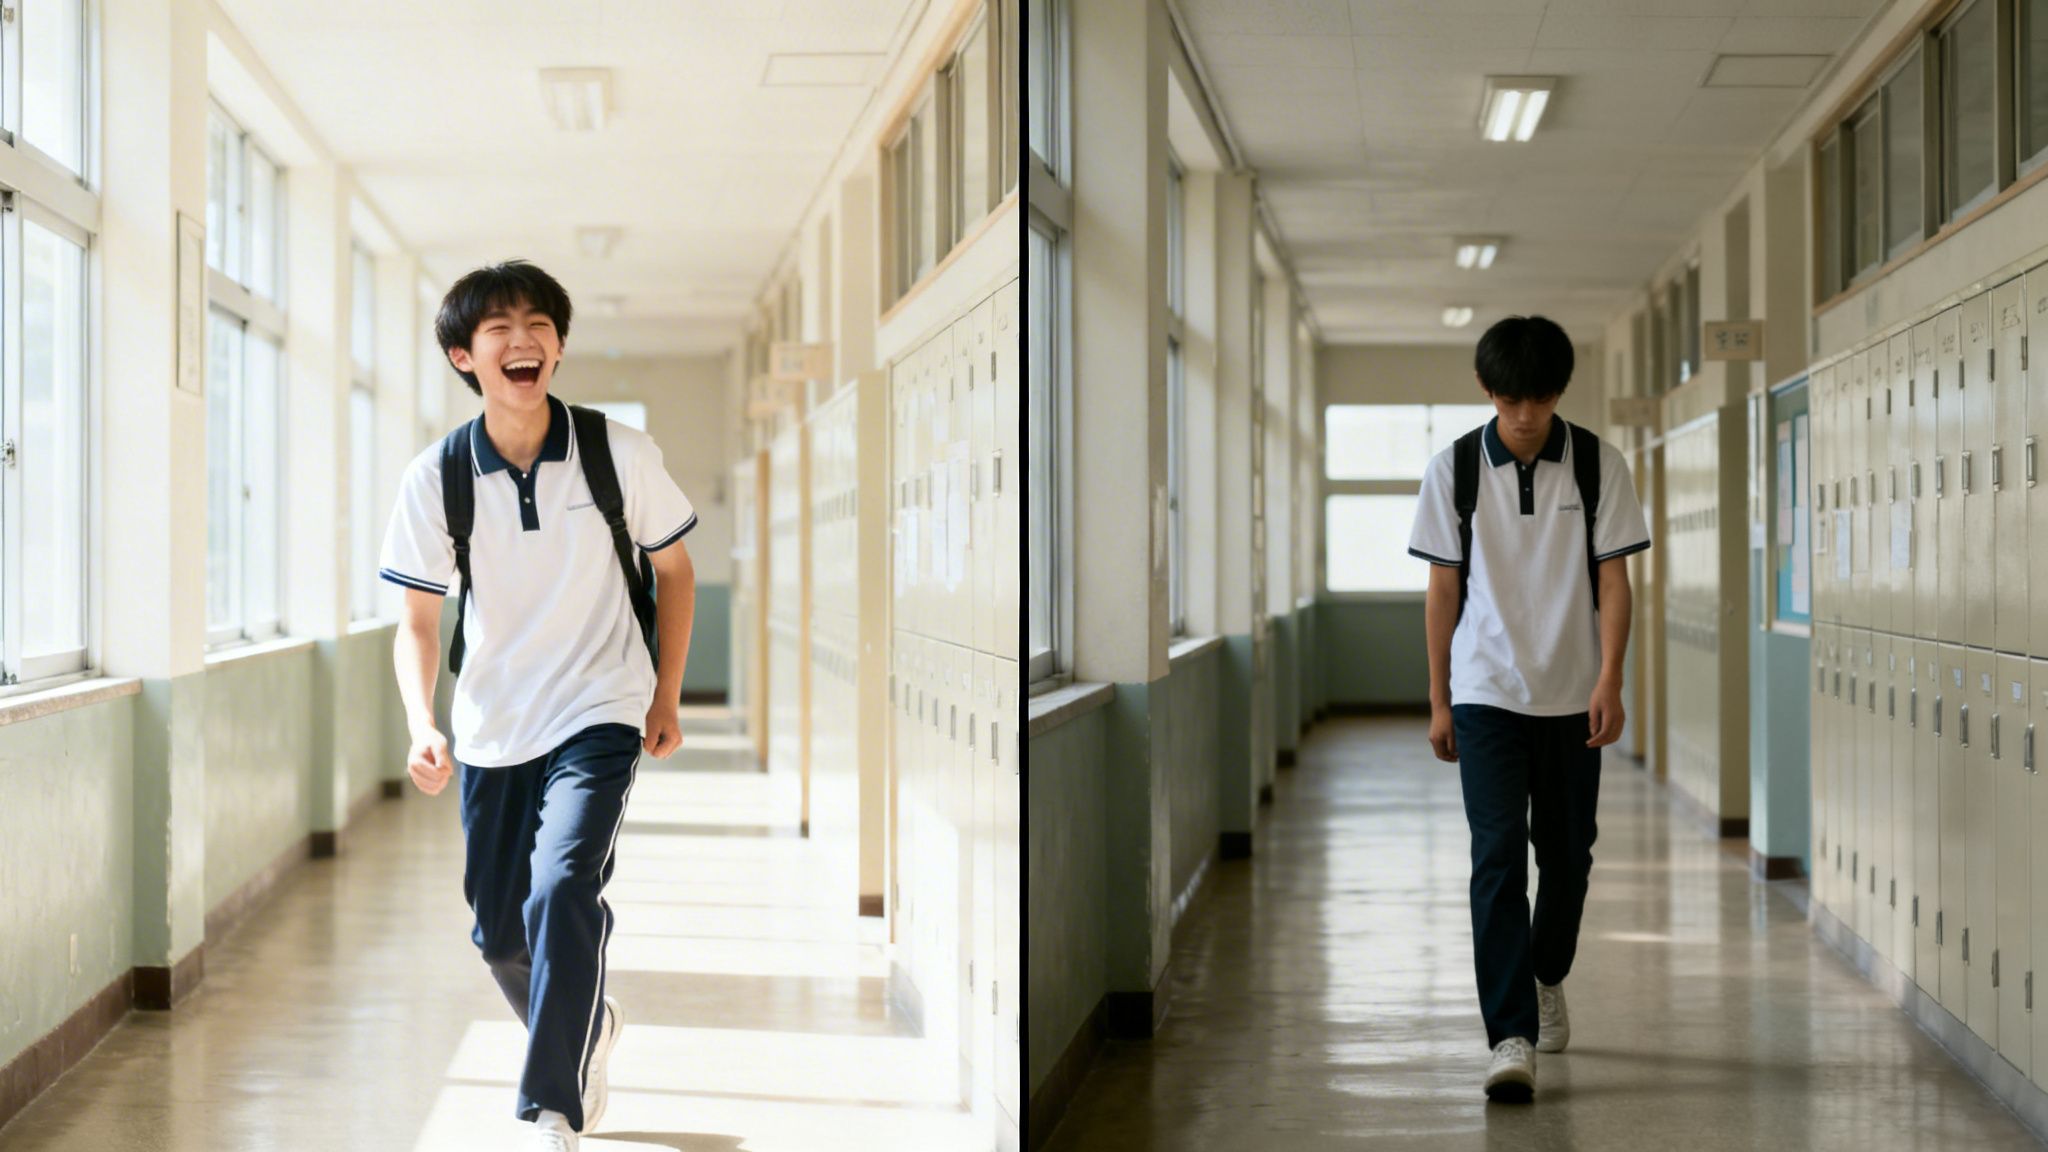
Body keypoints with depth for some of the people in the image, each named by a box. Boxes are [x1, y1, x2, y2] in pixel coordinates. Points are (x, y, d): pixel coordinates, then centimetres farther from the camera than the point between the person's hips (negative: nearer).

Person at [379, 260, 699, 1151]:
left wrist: (667, 698, 4)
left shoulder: (620, 453, -10)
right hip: (491, 731, 3)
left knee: (561, 894, -24)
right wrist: (421, 726, -18)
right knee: (501, 933, 12)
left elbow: (673, 569, 5)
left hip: (598, 717, -3)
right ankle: (589, 1028, 44)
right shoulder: (435, 477, -9)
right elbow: (419, 620, -2)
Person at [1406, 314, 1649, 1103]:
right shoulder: (1454, 469, -2)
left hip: (1572, 695, 1)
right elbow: (1444, 588, 3)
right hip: (1487, 694, -1)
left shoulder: (1597, 465, -2)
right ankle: (1511, 1038, -13)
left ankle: (1546, 979, 39)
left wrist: (1610, 681, -13)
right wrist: (1439, 699, 4)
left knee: (1567, 855, 12)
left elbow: (1613, 579, -2)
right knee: (1498, 859, -11)